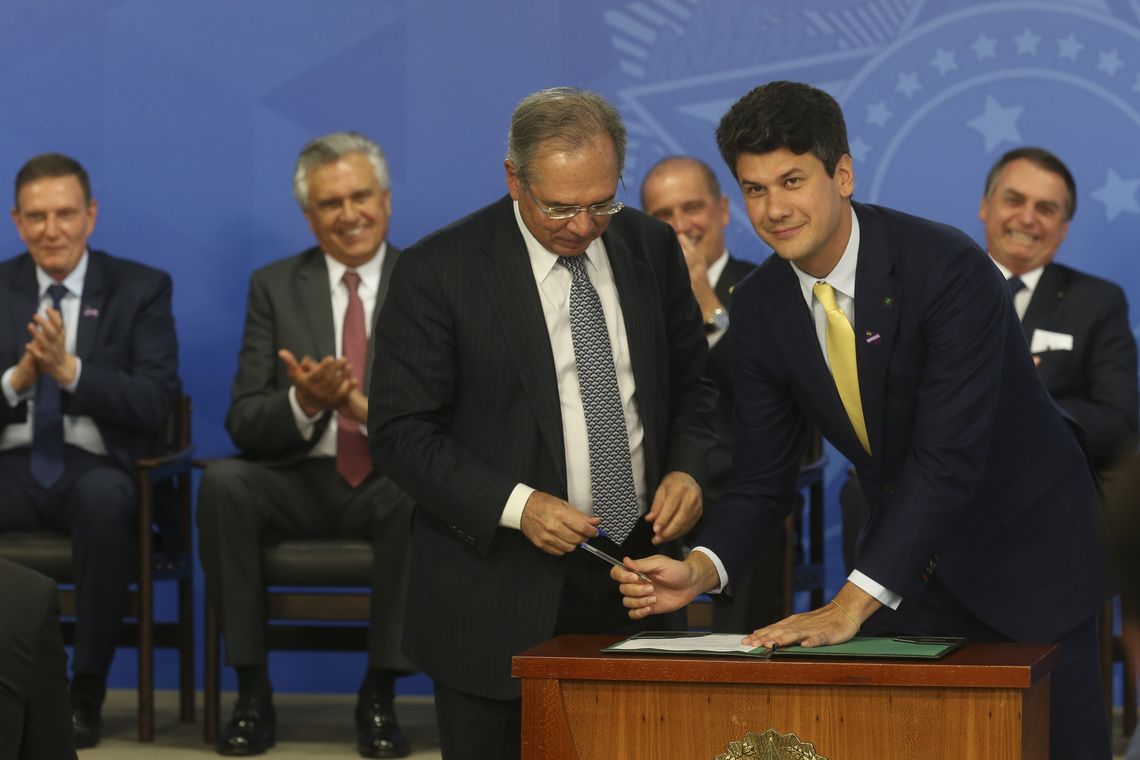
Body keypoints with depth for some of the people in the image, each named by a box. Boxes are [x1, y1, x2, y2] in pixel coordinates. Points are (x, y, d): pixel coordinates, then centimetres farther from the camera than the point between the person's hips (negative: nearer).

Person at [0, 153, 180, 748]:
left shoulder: (141, 289, 7)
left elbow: (155, 403, -5)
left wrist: (70, 369, -17)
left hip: (96, 468, -2)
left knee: (103, 497, -39)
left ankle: (87, 690, -25)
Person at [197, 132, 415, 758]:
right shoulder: (275, 286, 10)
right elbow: (243, 422, 2)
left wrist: (367, 408, -23)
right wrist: (304, 403, -20)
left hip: (390, 481, -1)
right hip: (299, 481, 1)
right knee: (223, 482, -31)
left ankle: (379, 696, -20)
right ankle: (251, 694, -20)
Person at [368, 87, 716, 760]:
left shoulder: (652, 248, 6)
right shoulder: (439, 270, -8)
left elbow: (691, 384, 16)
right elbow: (401, 430, -8)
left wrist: (687, 470, -4)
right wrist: (517, 505, -19)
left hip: (636, 583, 4)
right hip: (500, 598, -3)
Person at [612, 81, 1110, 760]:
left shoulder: (950, 270, -26)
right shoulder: (760, 309, -6)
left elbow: (949, 456, -31)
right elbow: (763, 479, -1)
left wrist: (852, 603, -35)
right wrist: (702, 569, -22)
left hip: (1023, 554, -5)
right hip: (907, 564, 5)